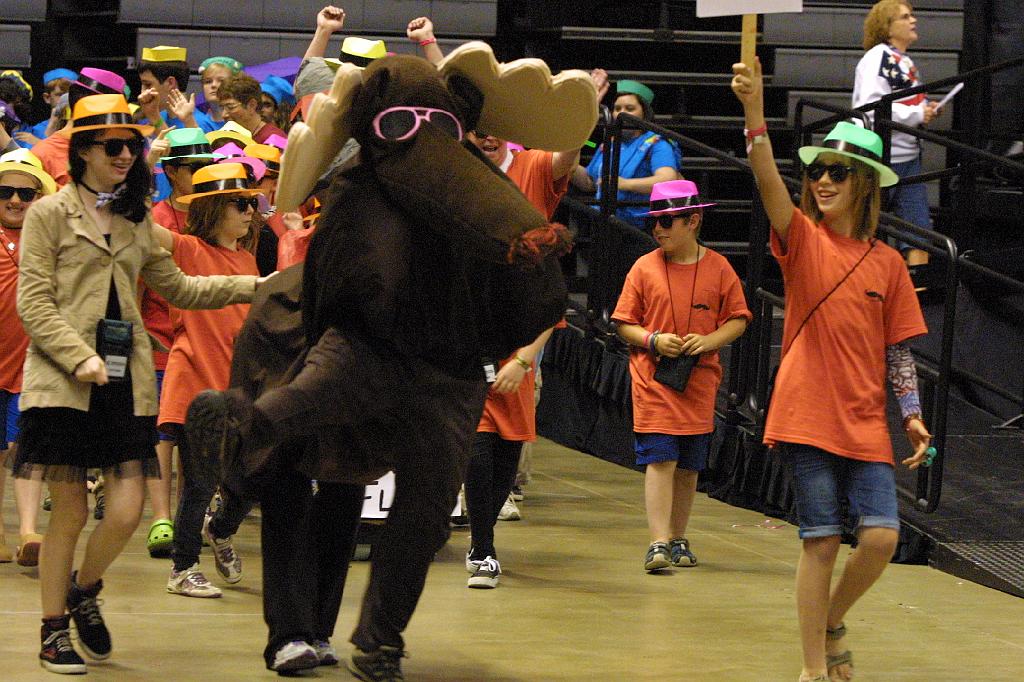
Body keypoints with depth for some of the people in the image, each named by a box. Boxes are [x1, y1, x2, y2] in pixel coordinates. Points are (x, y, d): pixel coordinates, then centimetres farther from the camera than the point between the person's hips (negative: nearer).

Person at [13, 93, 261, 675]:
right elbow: (34, 303, -5)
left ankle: (84, 590, 25)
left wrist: (253, 287, 14)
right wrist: (80, 358, -17)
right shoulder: (50, 214, 1)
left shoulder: (138, 221, 18)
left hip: (126, 380, 5)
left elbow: (177, 287, 23)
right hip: (64, 383, -5)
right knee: (71, 512, -2)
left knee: (127, 511, -4)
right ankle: (55, 630, 14)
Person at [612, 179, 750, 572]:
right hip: (653, 381, -2)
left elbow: (738, 319, 6)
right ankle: (659, 543, -13)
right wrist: (653, 340, -14)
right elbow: (624, 324, 4)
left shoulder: (717, 268, 3)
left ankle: (679, 539, 20)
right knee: (660, 461, -10)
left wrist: (709, 341, -11)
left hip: (699, 382, 2)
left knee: (688, 467, 9)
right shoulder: (645, 268, 1)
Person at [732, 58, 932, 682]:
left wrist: (912, 414, 2)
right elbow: (767, 179, -18)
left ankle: (832, 622, 19)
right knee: (822, 542, -2)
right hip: (809, 414, -2)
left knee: (882, 536, -9)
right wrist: (755, 109, -33)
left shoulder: (887, 263, 6)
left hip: (866, 421, 2)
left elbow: (898, 348, 11)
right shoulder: (802, 240, 0)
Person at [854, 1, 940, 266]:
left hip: (908, 155, 9)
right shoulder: (877, 58, -10)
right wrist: (917, 114, -18)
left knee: (919, 227, -2)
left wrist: (927, 110, 11)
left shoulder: (905, 62, 19)